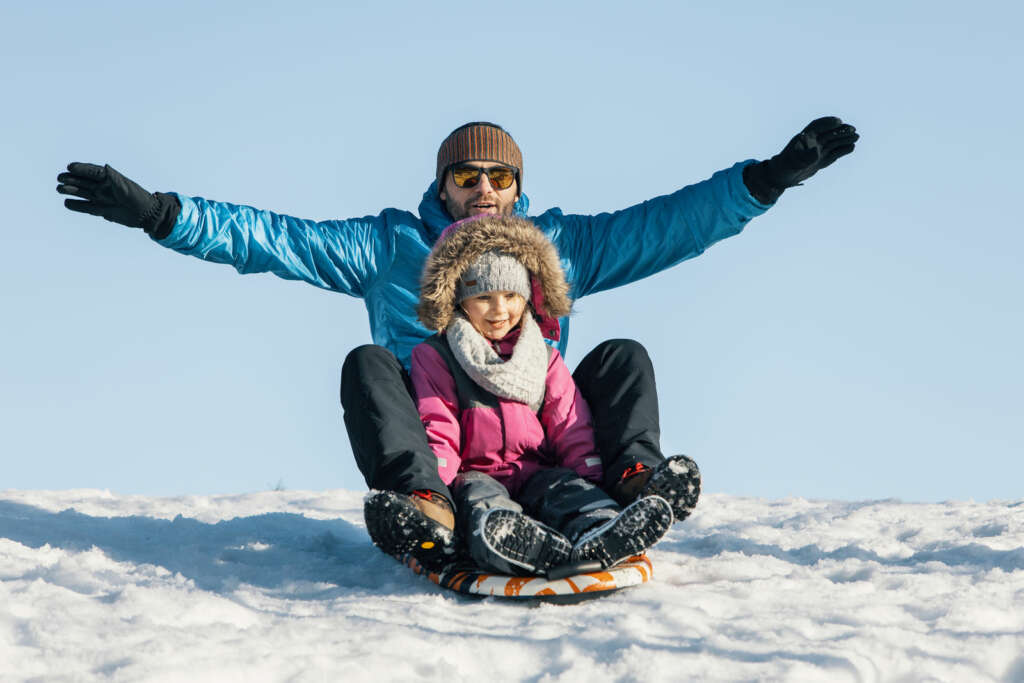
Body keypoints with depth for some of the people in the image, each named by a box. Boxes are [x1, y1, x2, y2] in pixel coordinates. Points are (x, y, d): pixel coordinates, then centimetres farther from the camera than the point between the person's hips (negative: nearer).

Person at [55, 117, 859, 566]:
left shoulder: (560, 245, 17)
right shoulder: (388, 247, 13)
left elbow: (665, 225, 10)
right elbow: (273, 238, 5)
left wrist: (769, 178, 0)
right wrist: (159, 213, -6)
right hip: (429, 430, -1)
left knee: (623, 355, -12)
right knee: (367, 363, -26)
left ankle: (635, 475, -35)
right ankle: (424, 500, -49)